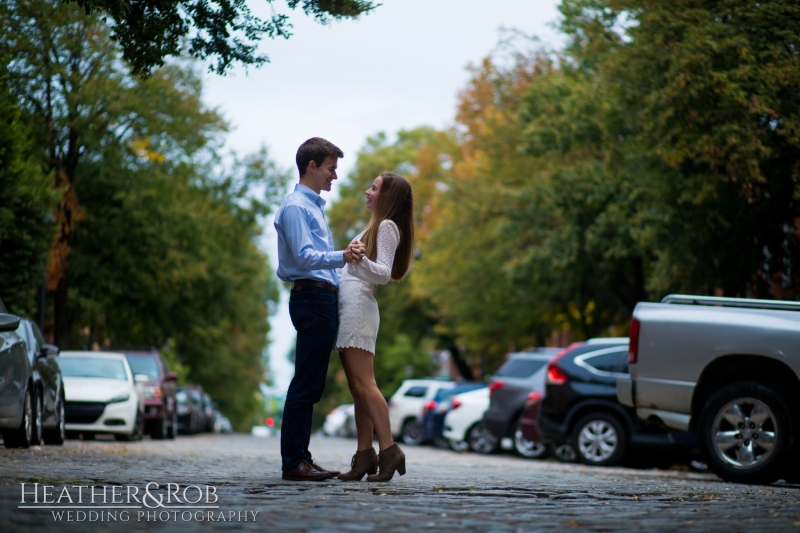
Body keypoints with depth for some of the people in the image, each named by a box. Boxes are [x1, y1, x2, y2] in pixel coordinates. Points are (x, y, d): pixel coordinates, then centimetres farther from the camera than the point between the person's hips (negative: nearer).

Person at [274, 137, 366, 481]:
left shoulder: (314, 206, 24)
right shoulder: (295, 206, -9)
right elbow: (303, 256, -21)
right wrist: (343, 257, -35)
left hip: (324, 298, 10)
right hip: (312, 297, -10)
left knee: (311, 385, 9)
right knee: (306, 384, -11)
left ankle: (300, 457, 12)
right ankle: (293, 461, -11)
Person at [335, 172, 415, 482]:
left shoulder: (387, 227, -3)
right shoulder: (375, 227, 25)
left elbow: (383, 273, -15)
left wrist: (360, 259, -31)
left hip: (359, 306, -10)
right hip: (348, 306, 10)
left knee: (363, 383, -16)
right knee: (357, 385, 4)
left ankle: (389, 450, -19)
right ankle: (365, 455, 1)